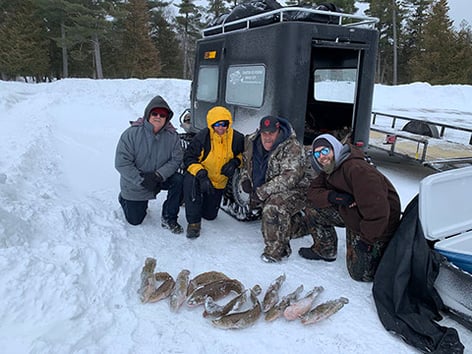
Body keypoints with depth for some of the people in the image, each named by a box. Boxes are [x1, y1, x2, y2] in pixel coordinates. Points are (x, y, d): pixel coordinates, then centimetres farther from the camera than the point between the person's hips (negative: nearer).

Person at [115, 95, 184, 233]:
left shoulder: (172, 136, -12)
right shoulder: (132, 133, -19)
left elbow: (176, 159, -13)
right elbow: (121, 162, -21)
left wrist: (158, 175, -28)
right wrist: (142, 180, -26)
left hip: (159, 179, 2)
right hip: (134, 184, -2)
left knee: (179, 180, -27)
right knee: (135, 220, 7)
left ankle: (168, 218, -10)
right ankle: (124, 198, 41)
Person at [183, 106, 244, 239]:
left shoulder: (236, 138, -14)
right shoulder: (202, 137, -22)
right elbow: (189, 158, -20)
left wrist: (235, 162, -17)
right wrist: (201, 174, -35)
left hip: (219, 182, 3)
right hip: (200, 176, -3)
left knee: (210, 215, 13)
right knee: (190, 181, -41)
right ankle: (193, 222, -24)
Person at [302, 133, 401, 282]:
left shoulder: (356, 169, -33)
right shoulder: (327, 171, -1)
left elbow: (377, 209, -37)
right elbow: (312, 193, -7)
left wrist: (366, 240, -25)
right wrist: (332, 197, -28)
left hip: (378, 226, -8)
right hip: (352, 216, 8)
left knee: (360, 274, -2)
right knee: (319, 211, -4)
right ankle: (324, 251, 16)